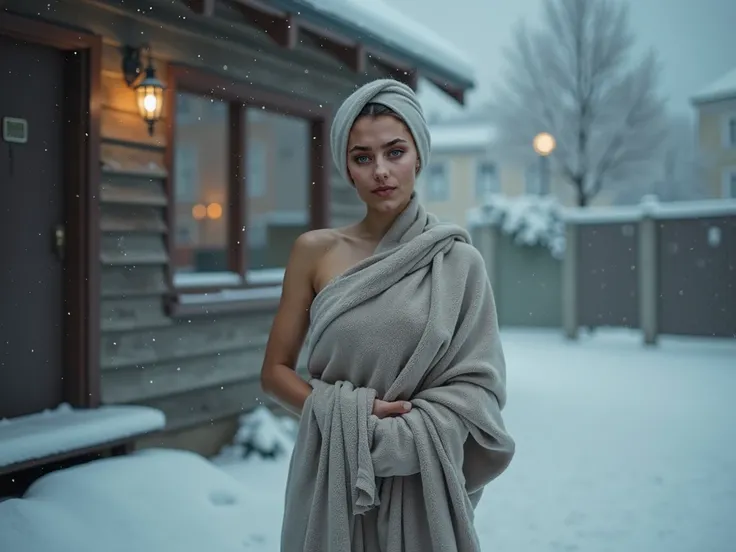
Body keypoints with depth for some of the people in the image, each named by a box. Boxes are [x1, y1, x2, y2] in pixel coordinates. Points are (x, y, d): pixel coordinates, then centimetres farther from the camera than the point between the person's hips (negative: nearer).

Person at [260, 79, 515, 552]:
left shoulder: (458, 261, -4)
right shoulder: (315, 251, -1)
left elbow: (478, 384, -5)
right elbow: (275, 370, 2)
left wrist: (395, 437, -16)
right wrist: (346, 414, -13)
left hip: (422, 480, -1)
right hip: (332, 476, 1)